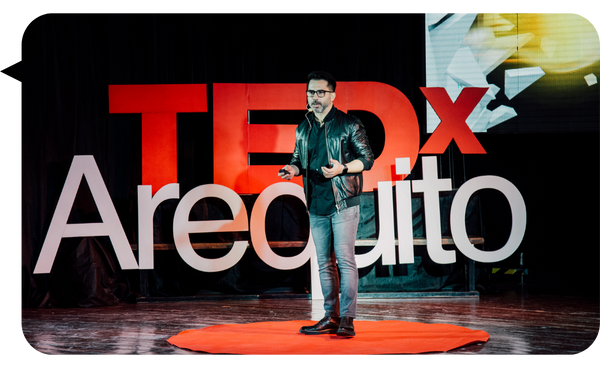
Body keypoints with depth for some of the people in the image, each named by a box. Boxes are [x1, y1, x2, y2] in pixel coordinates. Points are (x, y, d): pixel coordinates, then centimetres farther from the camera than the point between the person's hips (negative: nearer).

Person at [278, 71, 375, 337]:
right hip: (316, 205, 6)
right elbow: (299, 159, 22)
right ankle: (331, 317, 17)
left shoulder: (349, 124, -4)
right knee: (324, 262, 9)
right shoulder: (303, 129, 13)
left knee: (345, 260, -9)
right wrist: (293, 169, -1)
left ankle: (347, 319, -7)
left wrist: (342, 168, -20)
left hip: (343, 203, -6)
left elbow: (367, 158, -4)